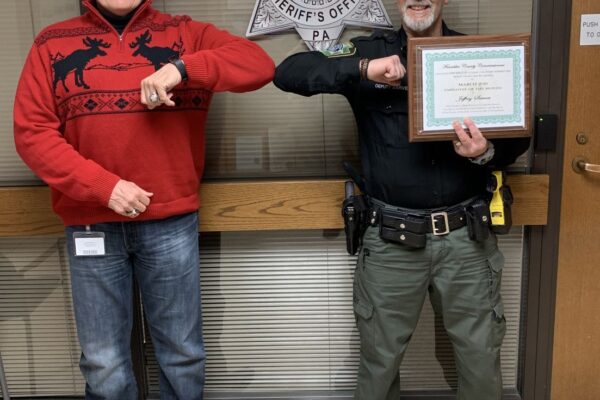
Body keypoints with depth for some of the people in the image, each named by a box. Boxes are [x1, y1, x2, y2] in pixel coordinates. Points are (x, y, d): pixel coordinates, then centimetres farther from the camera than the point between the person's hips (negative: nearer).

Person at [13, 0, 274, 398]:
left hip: (172, 222, 0)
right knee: (103, 361, 11)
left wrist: (183, 67, -22)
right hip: (91, 223, 1)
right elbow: (32, 132, -2)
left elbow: (260, 64, -8)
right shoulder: (52, 44, 5)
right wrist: (103, 186, -15)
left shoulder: (183, 34, 5)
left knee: (183, 351, 12)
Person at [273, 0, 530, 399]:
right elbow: (288, 73, -10)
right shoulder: (371, 50, 1)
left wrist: (488, 153, -17)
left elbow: (518, 137, 7)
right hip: (391, 240, -1)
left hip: (466, 236, 1)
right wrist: (362, 69, -23)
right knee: (379, 361, 15)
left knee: (482, 362, 13)